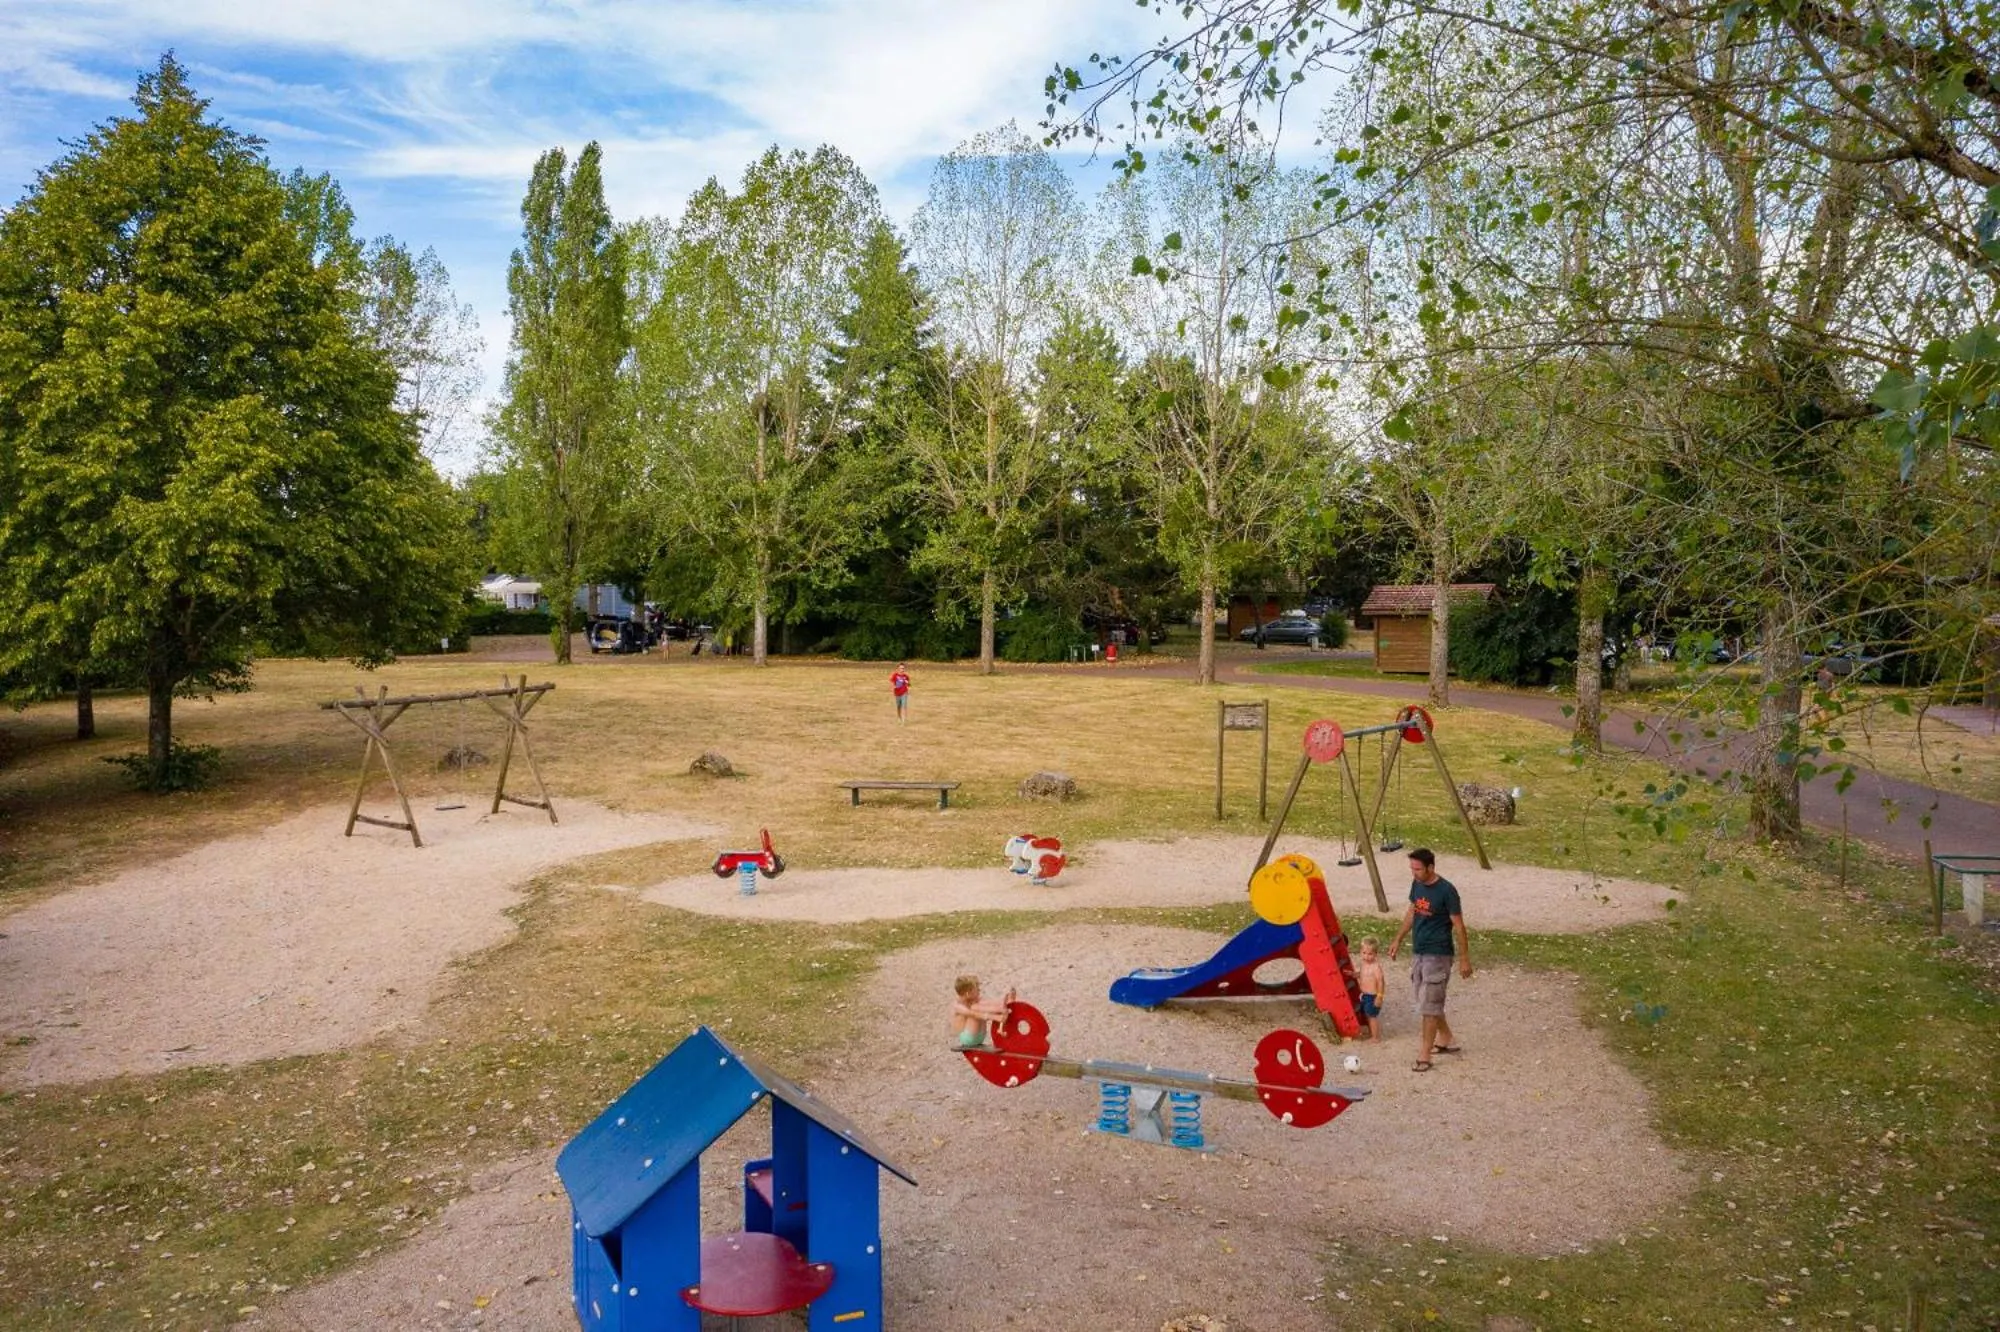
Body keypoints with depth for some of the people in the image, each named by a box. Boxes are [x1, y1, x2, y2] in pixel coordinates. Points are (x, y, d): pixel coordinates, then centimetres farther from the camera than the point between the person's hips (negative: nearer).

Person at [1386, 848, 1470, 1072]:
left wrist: (1464, 959, -11)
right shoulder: (1417, 884, 2)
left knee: (1429, 1005, -5)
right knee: (1428, 1002, 17)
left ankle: (1424, 1056, 1)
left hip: (1438, 955, -7)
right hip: (1417, 952, 7)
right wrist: (1398, 940, 17)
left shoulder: (1446, 891, -18)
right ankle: (1447, 1040, 35)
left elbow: (1458, 926, -13)